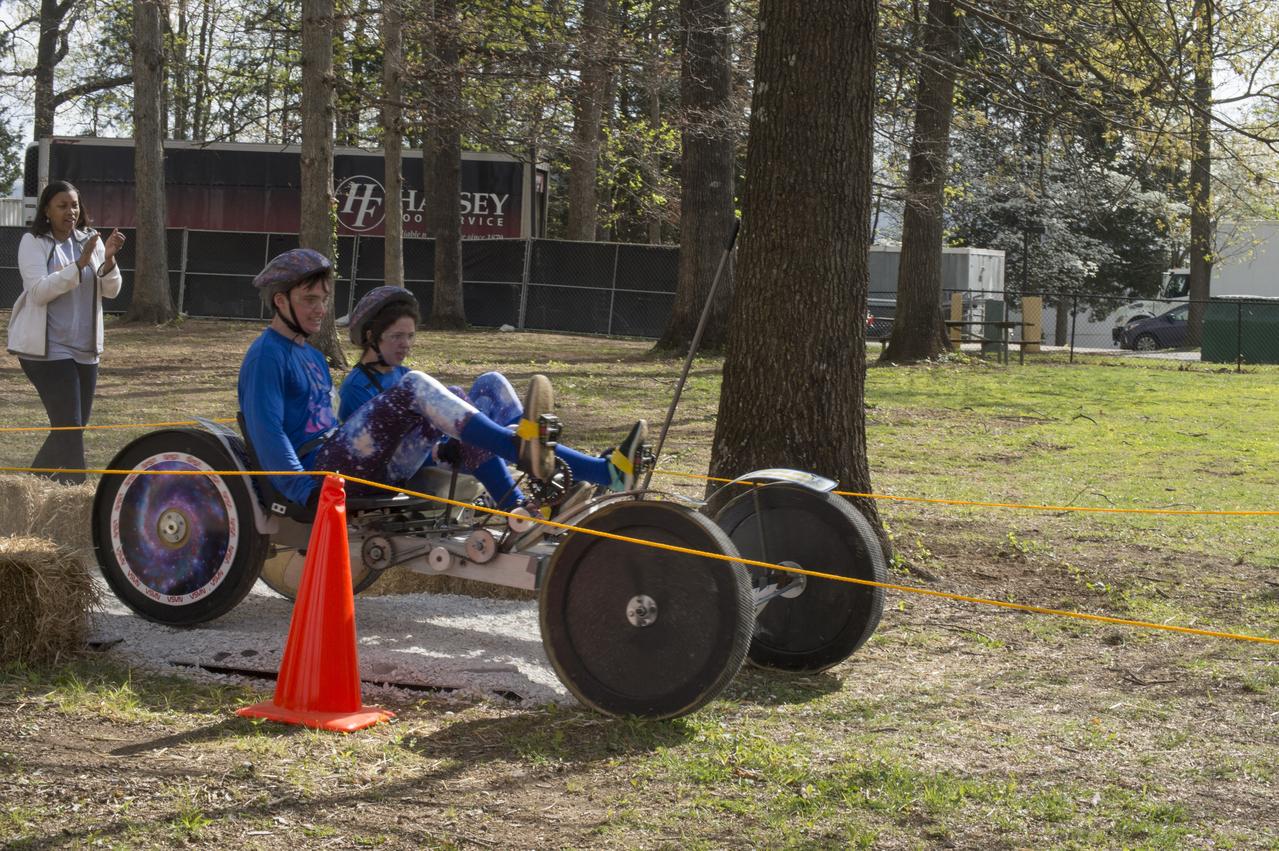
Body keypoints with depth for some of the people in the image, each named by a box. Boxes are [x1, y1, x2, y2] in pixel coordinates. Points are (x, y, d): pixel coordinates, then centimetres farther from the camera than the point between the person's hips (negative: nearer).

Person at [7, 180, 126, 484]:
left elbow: (111, 290, 2)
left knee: (74, 426, 13)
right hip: (47, 348, -6)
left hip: (85, 347, 6)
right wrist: (80, 263, -26)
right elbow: (39, 291, -18)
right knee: (69, 427, -12)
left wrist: (109, 259, -18)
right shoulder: (33, 242, -5)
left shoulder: (89, 239, 8)